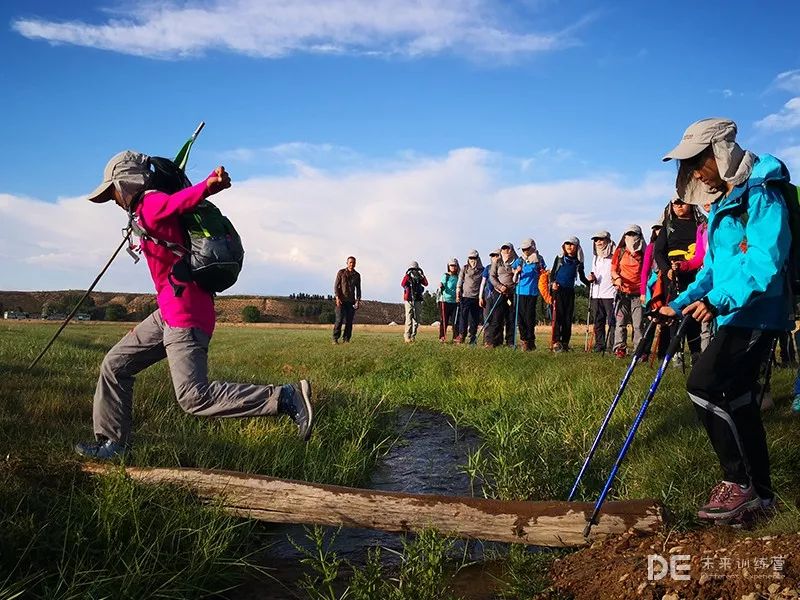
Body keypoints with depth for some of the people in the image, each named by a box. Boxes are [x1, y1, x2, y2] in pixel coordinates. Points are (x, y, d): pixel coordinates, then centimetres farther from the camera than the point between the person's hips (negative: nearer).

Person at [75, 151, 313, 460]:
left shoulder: (153, 203, -9)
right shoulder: (150, 209, 20)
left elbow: (185, 198, -29)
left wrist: (211, 183, -50)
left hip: (185, 314, -10)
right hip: (168, 314, 10)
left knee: (194, 397, -16)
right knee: (115, 365, 17)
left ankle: (286, 398, -14)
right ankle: (113, 442, 27)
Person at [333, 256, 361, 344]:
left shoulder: (357, 275, 10)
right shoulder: (341, 272, 1)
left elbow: (358, 289, 15)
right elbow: (336, 285, -1)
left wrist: (358, 300, 4)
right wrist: (337, 298, -12)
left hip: (351, 301, 3)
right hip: (341, 300, -3)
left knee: (349, 321, 0)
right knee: (339, 320, -8)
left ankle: (346, 339, 6)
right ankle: (335, 338, -2)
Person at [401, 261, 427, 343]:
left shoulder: (419, 278, 10)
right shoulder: (407, 277, 1)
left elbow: (426, 284, -7)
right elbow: (402, 284, -19)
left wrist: (422, 275, -13)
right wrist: (407, 275, -22)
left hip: (418, 301, 4)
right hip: (409, 300, -4)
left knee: (416, 319, 5)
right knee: (409, 319, -11)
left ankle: (413, 336, 12)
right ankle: (407, 336, -11)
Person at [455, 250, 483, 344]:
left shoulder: (482, 270, 9)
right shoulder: (465, 268, 9)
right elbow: (460, 281, 8)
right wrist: (458, 294, 0)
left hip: (476, 297, 1)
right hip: (465, 296, -1)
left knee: (474, 318, 3)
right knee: (463, 315, -12)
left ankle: (472, 338, 8)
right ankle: (461, 335, -13)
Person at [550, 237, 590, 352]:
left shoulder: (578, 262, 8)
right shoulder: (559, 258, 4)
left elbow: (582, 277, 15)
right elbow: (552, 273, 7)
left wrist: (589, 282, -5)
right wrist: (553, 282, -11)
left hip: (570, 291, 3)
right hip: (558, 290, -3)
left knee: (568, 317, 3)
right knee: (558, 315, -12)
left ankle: (565, 343, 8)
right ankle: (556, 342, -17)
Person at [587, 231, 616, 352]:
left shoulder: (614, 255, -3)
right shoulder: (595, 257, 20)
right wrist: (591, 278, 9)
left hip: (610, 293, -7)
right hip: (596, 294, 7)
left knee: (612, 322, -7)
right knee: (598, 322, 8)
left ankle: (614, 345, -5)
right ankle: (599, 345, 13)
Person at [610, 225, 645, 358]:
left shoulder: (642, 254, 11)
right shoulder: (620, 252, 10)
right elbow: (613, 269, 8)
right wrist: (617, 277, -15)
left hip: (638, 293, 0)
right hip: (622, 292, 0)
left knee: (638, 324, -4)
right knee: (621, 322, -1)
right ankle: (620, 348, 3)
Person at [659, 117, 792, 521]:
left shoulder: (761, 193, -12)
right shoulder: (723, 203, 17)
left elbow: (766, 258, -25)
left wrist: (719, 300, -33)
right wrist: (681, 303, 13)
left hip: (757, 313, -10)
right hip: (735, 315, 10)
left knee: (704, 382, -19)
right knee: (737, 399, 11)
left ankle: (739, 481, -6)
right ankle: (759, 491, 22)